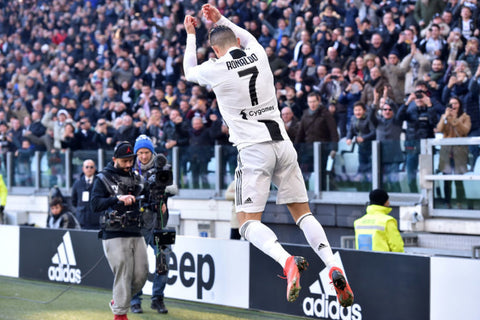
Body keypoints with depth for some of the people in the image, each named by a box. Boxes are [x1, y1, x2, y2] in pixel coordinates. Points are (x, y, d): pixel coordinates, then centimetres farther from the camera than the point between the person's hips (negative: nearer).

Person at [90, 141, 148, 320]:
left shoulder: (136, 178, 16)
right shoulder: (103, 179, -1)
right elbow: (95, 205, -15)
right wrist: (117, 199, -28)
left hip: (136, 234, 6)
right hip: (114, 236, -6)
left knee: (142, 273, 3)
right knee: (123, 274, -10)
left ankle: (117, 301, 26)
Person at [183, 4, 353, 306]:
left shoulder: (215, 69, -4)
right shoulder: (259, 54, 7)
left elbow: (189, 71, 21)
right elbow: (247, 37, 35)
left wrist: (191, 34, 32)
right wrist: (221, 19, 38)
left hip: (253, 150, -5)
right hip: (283, 143, 5)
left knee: (249, 222, -1)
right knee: (302, 211, 10)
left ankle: (287, 261, -28)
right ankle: (333, 266, -9)